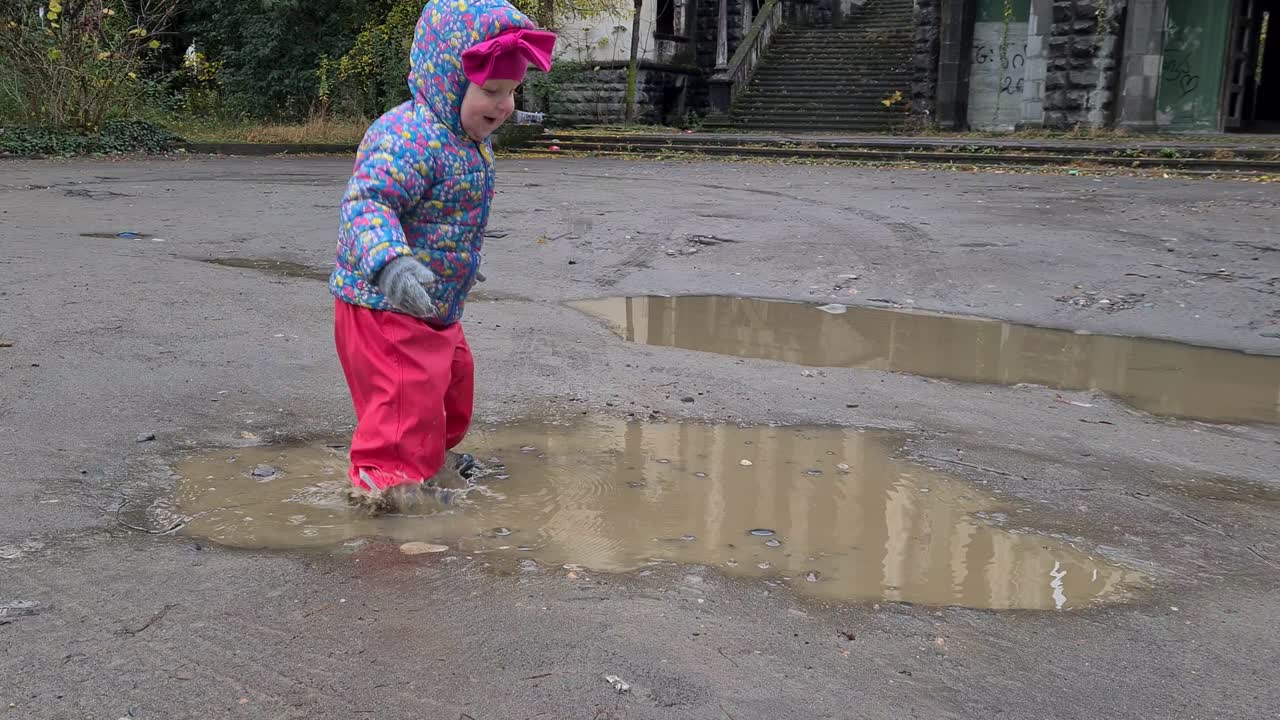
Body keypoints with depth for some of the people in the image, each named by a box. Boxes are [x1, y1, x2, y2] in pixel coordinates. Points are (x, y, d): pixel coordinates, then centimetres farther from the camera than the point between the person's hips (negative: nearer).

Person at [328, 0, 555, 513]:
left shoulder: (471, 143, 7)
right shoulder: (408, 136, -26)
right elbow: (367, 201, -38)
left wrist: (462, 266, 34)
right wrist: (390, 260, -54)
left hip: (437, 309, 10)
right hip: (384, 307, -10)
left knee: (452, 379, 23)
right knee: (407, 394, -9)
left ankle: (434, 456, 44)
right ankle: (385, 480, 7)